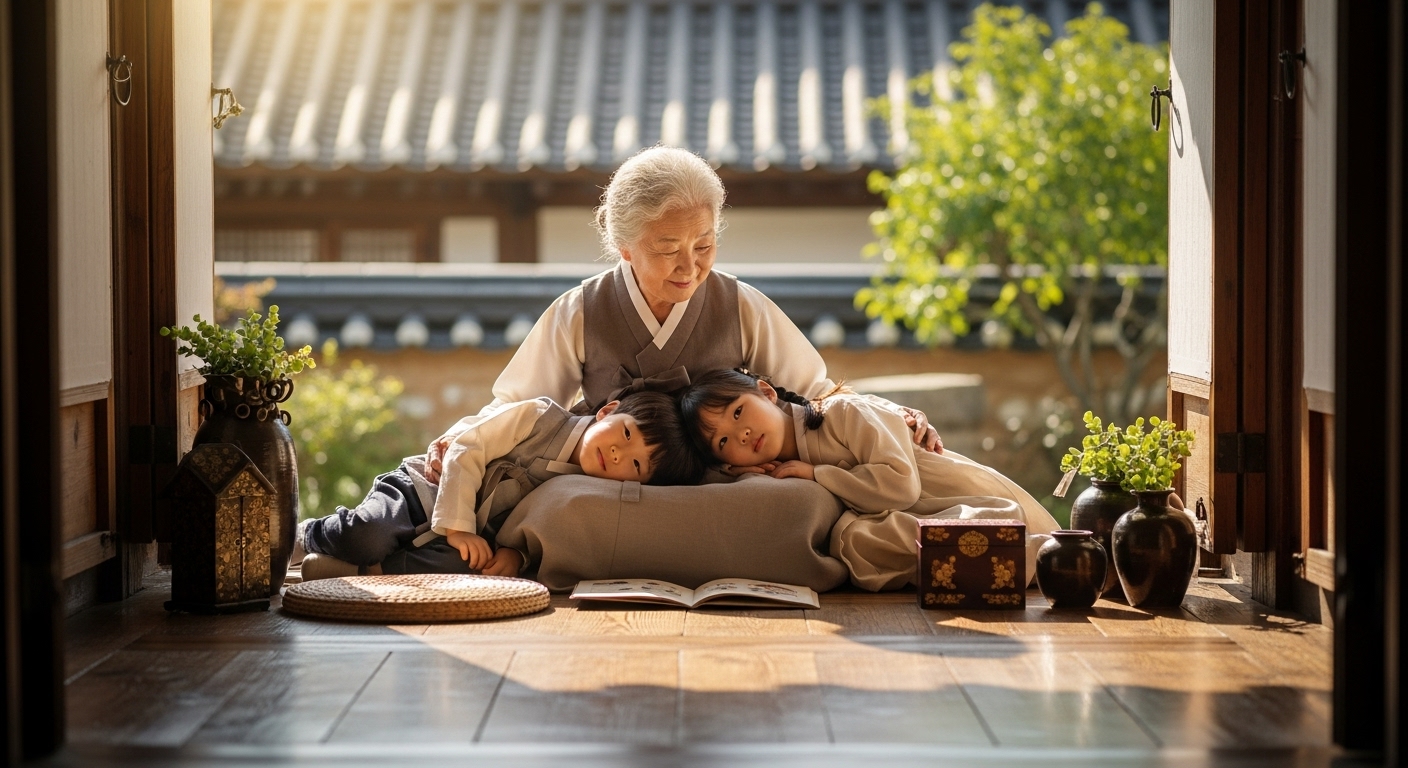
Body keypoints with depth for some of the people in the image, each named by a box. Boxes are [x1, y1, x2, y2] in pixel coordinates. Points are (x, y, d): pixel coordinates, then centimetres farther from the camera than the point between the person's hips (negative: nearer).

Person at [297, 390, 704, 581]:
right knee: (368, 536, -35)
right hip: (424, 491, -3)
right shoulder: (540, 416, -12)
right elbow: (467, 450, -13)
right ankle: (306, 534, 0)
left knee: (457, 569, -35)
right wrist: (457, 526, -21)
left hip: (471, 541, 3)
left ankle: (336, 569, -24)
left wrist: (517, 553, -23)